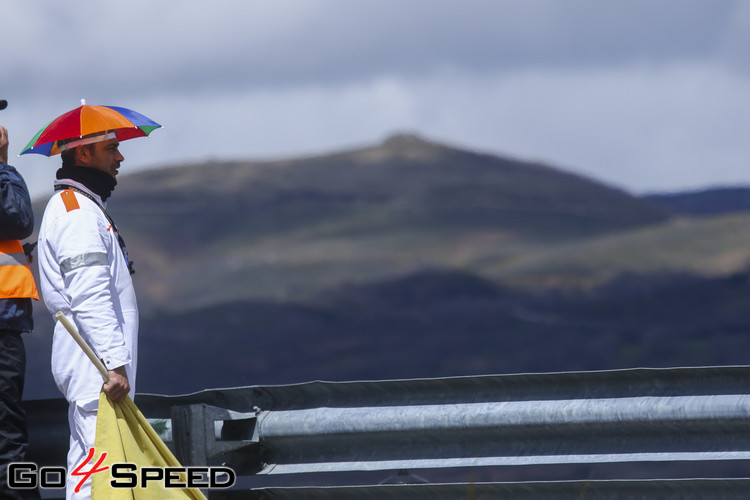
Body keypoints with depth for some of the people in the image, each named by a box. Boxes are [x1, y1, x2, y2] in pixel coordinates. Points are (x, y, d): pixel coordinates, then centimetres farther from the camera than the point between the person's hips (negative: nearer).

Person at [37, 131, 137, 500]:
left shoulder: (85, 207, 22)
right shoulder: (76, 211, -12)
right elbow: (89, 298, -22)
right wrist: (115, 363, -26)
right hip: (94, 360, -11)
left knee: (85, 462, 10)